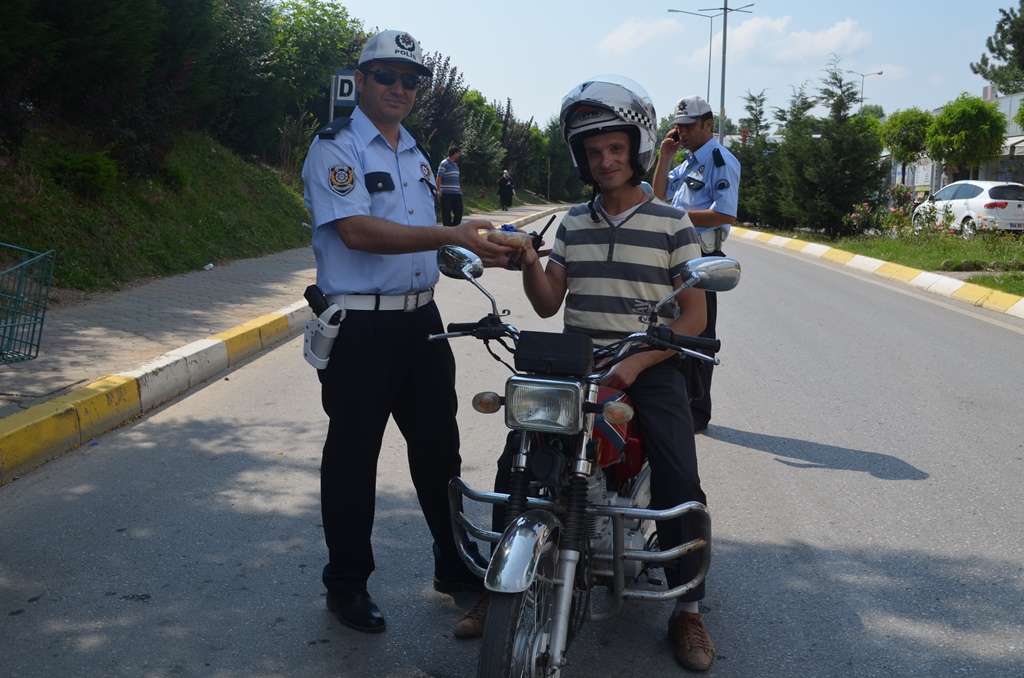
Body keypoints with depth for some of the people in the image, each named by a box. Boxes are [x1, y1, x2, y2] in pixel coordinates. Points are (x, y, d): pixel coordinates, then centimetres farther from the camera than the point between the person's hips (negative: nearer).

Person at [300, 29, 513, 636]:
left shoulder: (416, 154, 18)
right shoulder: (335, 148, -8)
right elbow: (356, 231, -24)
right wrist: (450, 236, -29)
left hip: (420, 319, 7)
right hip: (360, 326, -7)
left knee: (439, 447, 14)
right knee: (353, 457, 4)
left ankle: (456, 565, 29)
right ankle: (347, 585, 19)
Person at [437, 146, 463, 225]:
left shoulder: (455, 165, 18)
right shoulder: (444, 164, -7)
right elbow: (439, 178, -12)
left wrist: (460, 190, 22)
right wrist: (439, 191, -19)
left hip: (457, 194, 8)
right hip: (446, 194, -8)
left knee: (459, 212, 7)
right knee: (446, 214, -2)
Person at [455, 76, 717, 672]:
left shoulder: (673, 225, 1)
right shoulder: (573, 224, 13)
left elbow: (694, 316, -4)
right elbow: (548, 303, 9)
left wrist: (635, 365, -17)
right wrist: (528, 262, -12)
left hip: (650, 367, -3)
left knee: (680, 482, -20)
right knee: (515, 464, -12)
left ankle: (688, 611, 1)